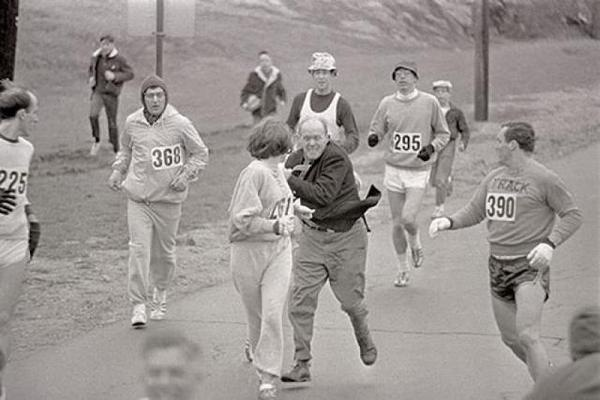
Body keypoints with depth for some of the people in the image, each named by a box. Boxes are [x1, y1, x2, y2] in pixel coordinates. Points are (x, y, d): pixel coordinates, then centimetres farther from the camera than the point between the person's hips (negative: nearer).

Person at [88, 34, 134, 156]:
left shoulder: (119, 59, -10)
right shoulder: (96, 57, 3)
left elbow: (130, 74, -8)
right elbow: (91, 69, 22)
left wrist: (115, 76, -22)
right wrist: (91, 78, 0)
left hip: (111, 94, -3)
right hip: (98, 91, 3)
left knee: (112, 123, 3)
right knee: (93, 115, -21)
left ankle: (116, 151, 17)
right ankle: (96, 141, 1)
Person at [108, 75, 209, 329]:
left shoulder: (179, 124, -7)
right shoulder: (132, 124, 1)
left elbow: (201, 154, 3)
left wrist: (186, 176, -8)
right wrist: (118, 171, 9)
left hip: (168, 199, -1)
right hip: (138, 198, 1)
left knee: (164, 251, 12)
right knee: (139, 250, -11)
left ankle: (160, 294, 36)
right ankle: (138, 305, -9)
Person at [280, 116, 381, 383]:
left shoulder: (336, 158, -18)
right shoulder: (295, 159, 3)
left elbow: (323, 195, -28)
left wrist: (291, 180, -24)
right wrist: (298, 176, -15)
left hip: (346, 236, -5)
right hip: (312, 236, 5)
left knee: (350, 299, 8)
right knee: (300, 301, -6)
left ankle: (365, 340, 41)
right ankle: (302, 365, -1)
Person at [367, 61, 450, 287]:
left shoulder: (429, 103, -2)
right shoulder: (387, 104, 3)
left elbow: (443, 134, 7)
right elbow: (376, 130, 8)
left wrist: (432, 147, -12)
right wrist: (373, 138, -16)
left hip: (419, 171, -2)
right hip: (394, 169, 2)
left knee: (408, 218, -17)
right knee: (397, 223, 4)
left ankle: (415, 244, 17)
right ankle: (403, 269, 20)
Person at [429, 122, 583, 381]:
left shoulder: (543, 179, -9)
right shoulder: (494, 178, 12)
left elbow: (572, 215, -7)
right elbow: (473, 212, 14)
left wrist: (550, 244, -21)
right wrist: (447, 222, -6)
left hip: (531, 265, -7)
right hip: (499, 266, 7)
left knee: (527, 337, -20)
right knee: (510, 339, 12)